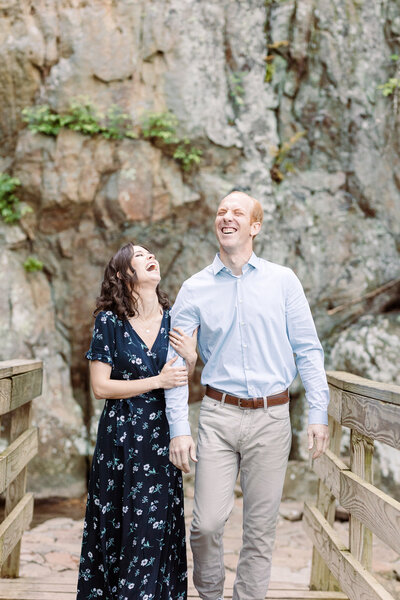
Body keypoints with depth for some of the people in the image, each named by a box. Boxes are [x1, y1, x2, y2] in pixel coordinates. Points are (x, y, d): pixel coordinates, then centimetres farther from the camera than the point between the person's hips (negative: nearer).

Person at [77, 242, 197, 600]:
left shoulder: (173, 319, 4)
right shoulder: (110, 320, -6)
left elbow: (179, 386, 10)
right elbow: (100, 386, -9)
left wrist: (190, 360, -10)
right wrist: (157, 381, -14)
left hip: (162, 436, 3)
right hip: (121, 437, -2)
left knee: (158, 525, 4)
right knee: (118, 524, 4)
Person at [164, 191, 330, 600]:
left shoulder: (283, 281, 4)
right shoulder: (195, 289, 4)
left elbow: (307, 350, 4)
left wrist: (318, 413, -3)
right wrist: (178, 428, -6)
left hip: (271, 417, 0)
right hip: (218, 416, 0)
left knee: (260, 529, 7)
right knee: (206, 523, -3)